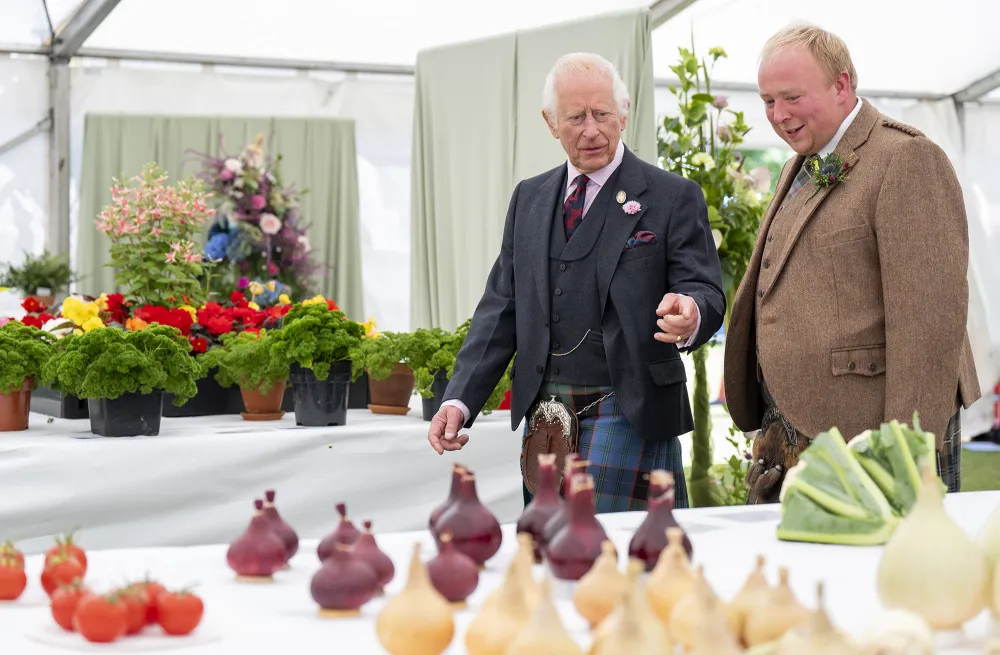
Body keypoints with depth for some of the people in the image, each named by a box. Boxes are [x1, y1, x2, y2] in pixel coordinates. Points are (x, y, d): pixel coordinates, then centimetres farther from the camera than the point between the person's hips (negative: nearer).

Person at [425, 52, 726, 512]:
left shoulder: (673, 197, 0)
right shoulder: (529, 199, 15)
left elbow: (706, 292, -5)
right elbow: (502, 305, 13)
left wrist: (690, 316, -32)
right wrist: (460, 399, 2)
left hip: (627, 418, -5)